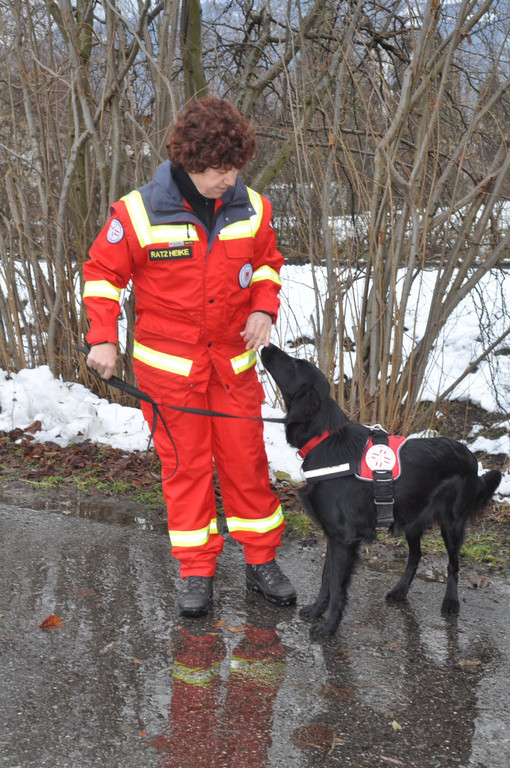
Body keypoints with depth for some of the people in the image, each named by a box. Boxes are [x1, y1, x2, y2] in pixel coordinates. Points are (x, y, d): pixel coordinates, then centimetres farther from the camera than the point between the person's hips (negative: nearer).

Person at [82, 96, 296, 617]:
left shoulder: (251, 209, -4)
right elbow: (102, 274, -3)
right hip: (168, 363, -2)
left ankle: (261, 561, 25)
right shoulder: (138, 214, -14)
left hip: (234, 360, 3)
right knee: (185, 466, 7)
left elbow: (266, 263, 13)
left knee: (247, 461, 9)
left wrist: (263, 308, -5)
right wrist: (103, 339, -10)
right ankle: (196, 572, 21)